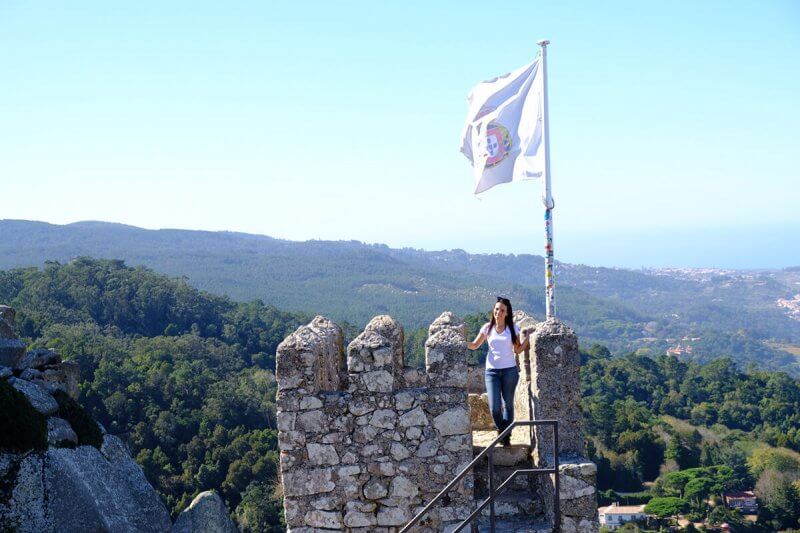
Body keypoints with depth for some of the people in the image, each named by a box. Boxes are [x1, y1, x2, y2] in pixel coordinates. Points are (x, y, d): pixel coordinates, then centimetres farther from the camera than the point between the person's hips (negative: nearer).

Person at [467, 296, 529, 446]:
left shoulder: (512, 328, 3)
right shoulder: (488, 328, 5)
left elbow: (517, 350, 5)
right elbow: (475, 345, 9)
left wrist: (527, 339, -9)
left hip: (510, 370, 0)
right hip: (492, 371, 0)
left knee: (508, 404, 5)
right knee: (494, 407, -8)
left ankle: (506, 436, 16)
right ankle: (502, 431, 17)